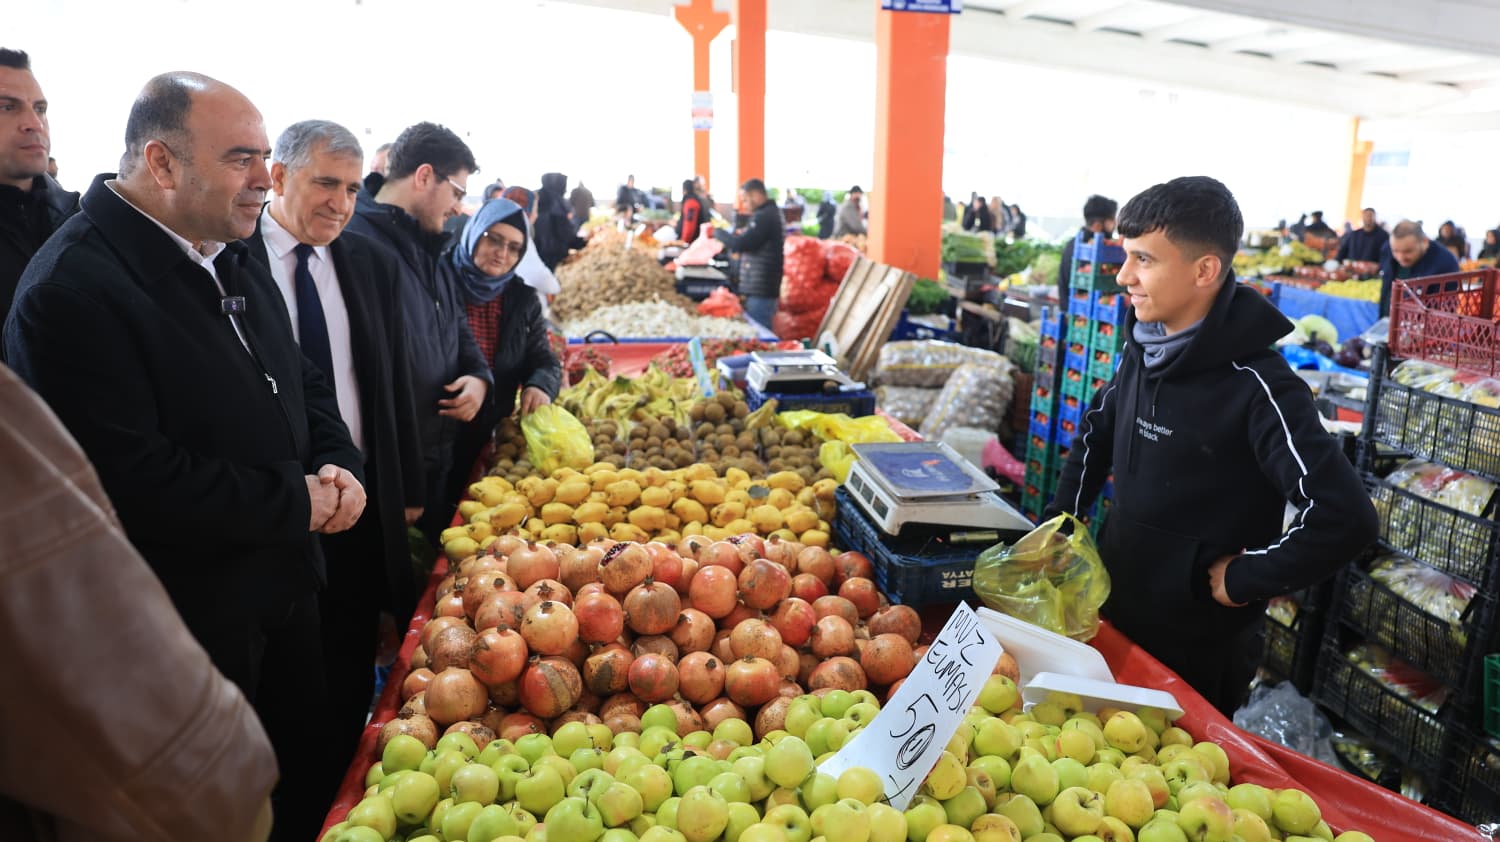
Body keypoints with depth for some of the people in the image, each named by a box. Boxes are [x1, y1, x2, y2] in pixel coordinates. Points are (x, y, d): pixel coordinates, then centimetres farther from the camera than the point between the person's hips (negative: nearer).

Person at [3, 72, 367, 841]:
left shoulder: (233, 259, 6)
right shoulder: (71, 287, -21)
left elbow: (302, 382, 14)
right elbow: (131, 478, -27)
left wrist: (339, 465, -5)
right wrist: (297, 505, -19)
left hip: (284, 586, 8)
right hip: (190, 625, -8)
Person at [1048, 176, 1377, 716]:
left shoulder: (1256, 387, -25)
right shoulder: (1144, 352, -2)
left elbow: (1346, 518, -30)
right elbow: (1098, 430, 16)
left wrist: (1241, 579, -20)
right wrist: (1064, 518, 9)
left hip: (1198, 644, -7)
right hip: (1114, 609, 7)